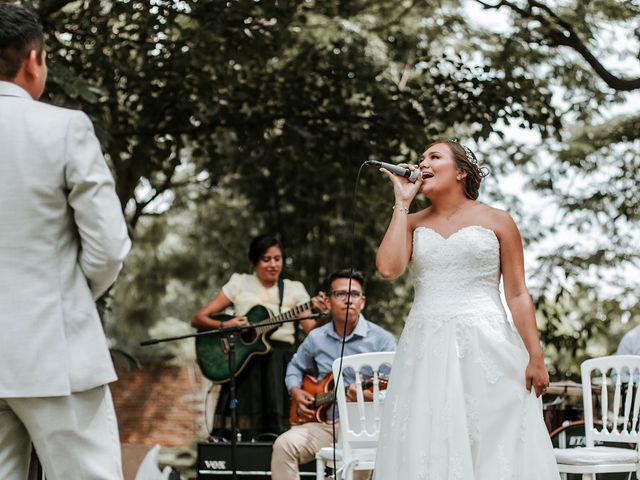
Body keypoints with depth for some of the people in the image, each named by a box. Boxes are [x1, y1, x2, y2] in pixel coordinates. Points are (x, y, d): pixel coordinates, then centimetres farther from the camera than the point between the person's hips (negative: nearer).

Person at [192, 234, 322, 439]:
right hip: (243, 359, 0)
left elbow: (312, 330, 0)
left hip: (279, 360, 0)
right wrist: (224, 326, -13)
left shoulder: (293, 289, 11)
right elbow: (198, 319, 6)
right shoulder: (239, 284, 9)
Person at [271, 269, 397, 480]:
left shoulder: (382, 340, -3)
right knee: (284, 445, -22)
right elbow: (295, 367, 29)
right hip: (323, 421, 4)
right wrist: (295, 391, 8)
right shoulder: (316, 338, 11)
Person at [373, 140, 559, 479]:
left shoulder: (496, 221, 6)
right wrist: (402, 203, 1)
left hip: (486, 349, -2)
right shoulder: (412, 223, 13)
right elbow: (388, 268, -7)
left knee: (494, 448, -4)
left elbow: (517, 294, 3)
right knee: (428, 451, 1)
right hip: (427, 351, 2)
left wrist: (535, 357, -5)